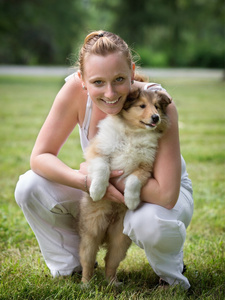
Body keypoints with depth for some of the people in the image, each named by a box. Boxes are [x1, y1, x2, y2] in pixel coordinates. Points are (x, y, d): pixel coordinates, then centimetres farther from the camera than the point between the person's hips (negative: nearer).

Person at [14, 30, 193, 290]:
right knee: (29, 188, -18)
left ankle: (171, 274, -2)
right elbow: (40, 156, -19)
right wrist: (86, 181, -35)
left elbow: (166, 194, -36)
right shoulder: (76, 90, -24)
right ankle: (69, 268, 6)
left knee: (150, 222, -39)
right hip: (101, 193, 4)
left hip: (154, 194, -3)